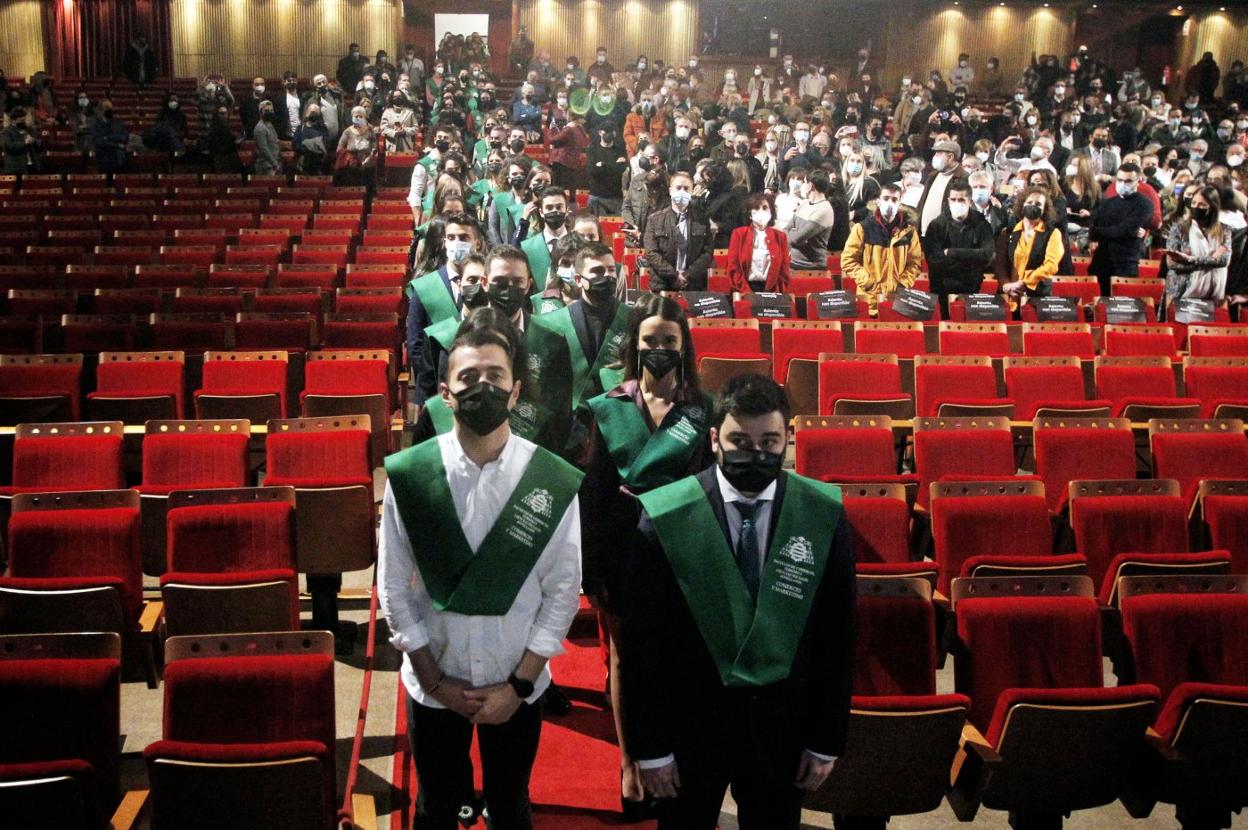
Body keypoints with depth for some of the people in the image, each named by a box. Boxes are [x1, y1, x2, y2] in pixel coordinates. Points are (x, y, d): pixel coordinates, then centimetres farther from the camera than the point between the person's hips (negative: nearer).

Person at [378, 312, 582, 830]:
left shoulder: (557, 485, -13)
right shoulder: (406, 476, -12)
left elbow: (563, 592, -6)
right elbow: (394, 588, -6)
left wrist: (518, 684, -8)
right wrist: (437, 680, -6)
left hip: (516, 686, 0)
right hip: (434, 684, 0)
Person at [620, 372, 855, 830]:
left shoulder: (825, 516, -8)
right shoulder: (663, 518, -15)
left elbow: (837, 636, -1)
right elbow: (640, 641, -10)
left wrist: (826, 741, 1)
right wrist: (650, 746, -8)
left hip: (782, 726, 2)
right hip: (690, 723, -1)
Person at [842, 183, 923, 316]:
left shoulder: (908, 229, 8)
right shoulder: (863, 228, 0)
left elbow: (915, 263, 11)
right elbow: (848, 260, -1)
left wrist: (903, 285, -4)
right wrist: (869, 284, -9)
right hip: (869, 299, -2)